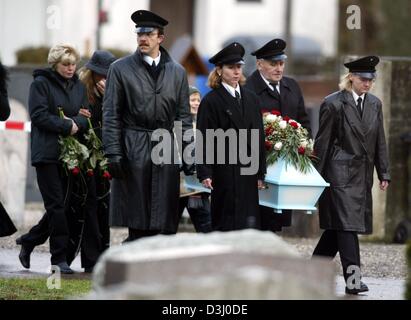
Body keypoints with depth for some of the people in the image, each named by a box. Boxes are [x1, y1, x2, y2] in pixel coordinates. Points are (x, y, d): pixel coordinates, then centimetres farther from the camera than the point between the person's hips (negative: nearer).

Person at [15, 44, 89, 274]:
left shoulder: (79, 87, 15)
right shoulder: (41, 83, -1)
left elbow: (86, 118, 11)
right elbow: (39, 116, -10)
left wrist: (77, 124, -11)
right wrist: (66, 126, -15)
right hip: (47, 152, -6)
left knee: (59, 205, 6)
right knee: (57, 205, -9)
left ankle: (28, 242, 25)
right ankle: (60, 257, -7)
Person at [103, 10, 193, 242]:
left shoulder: (177, 72, 12)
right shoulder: (121, 69, 4)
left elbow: (184, 117, 13)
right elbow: (111, 116, 1)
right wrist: (114, 153, -8)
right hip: (134, 152, -3)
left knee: (166, 224, -1)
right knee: (138, 225, -4)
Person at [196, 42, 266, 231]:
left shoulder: (251, 99, 13)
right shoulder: (211, 101, -4)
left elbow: (259, 138, 14)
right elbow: (204, 140, -7)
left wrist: (261, 173, 10)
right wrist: (205, 173, -14)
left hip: (248, 174, 5)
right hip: (224, 171, -5)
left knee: (249, 223, 2)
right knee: (226, 223, -2)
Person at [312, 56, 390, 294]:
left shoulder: (375, 104, 11)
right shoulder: (334, 104, -7)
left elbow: (380, 142, 14)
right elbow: (323, 142, -5)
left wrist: (384, 174, 10)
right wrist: (317, 177, -6)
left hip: (363, 175, 6)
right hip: (341, 173, -6)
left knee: (338, 226, 9)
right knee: (346, 223, -10)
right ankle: (353, 279, -13)